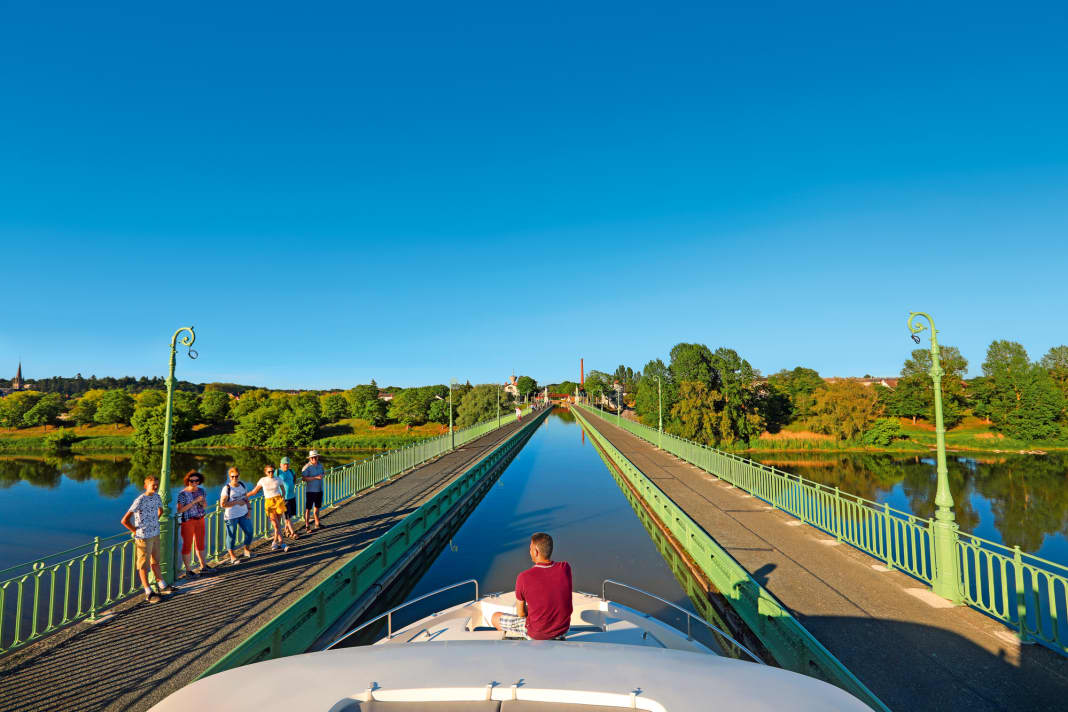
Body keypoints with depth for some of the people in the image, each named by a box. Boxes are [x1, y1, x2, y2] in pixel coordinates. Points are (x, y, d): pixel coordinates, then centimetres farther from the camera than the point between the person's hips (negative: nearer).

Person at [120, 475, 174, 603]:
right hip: (143, 537, -7)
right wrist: (135, 531, -13)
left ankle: (162, 587, 29)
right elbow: (124, 520, -24)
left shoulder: (157, 497, 1)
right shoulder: (140, 500, -22)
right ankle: (148, 593, 14)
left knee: (155, 561, 19)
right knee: (143, 565, 6)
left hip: (155, 535, 7)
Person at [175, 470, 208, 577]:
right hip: (187, 521, -5)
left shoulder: (201, 491, 2)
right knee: (187, 545, 1)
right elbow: (179, 510, -20)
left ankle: (203, 566, 28)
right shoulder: (182, 494, -13)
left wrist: (202, 503, -12)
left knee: (200, 544, 16)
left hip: (200, 520, 6)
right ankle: (188, 570, 10)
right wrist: (194, 501, -25)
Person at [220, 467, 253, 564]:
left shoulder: (243, 485, 5)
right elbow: (222, 504, -16)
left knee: (249, 532, 7)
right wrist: (237, 502, -20)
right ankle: (232, 557, 18)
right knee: (231, 536, 3)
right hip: (231, 516, -5)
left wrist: (248, 510, 4)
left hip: (243, 514, 5)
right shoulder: (227, 488, -13)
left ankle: (246, 550, 29)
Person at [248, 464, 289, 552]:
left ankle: (275, 542, 19)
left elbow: (283, 491, 14)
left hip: (279, 501, 1)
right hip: (269, 502, -1)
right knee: (276, 524, -7)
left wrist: (283, 498, -1)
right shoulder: (263, 480, 2)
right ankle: (281, 543, -2)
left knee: (278, 524, 2)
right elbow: (254, 491, 10)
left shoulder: (278, 480, 4)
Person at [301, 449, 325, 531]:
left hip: (319, 490, 7)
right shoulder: (307, 467, -14)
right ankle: (307, 526, 6)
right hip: (310, 491, -7)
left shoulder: (320, 465, 8)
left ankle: (317, 523, 30)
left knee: (317, 507, 18)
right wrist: (316, 477, -26)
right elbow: (304, 478, -24)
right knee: (308, 508, -1)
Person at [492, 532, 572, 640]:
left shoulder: (523, 577, -25)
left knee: (495, 617, 19)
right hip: (563, 628, 4)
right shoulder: (565, 568, -17)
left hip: (537, 633, -4)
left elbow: (521, 613, -9)